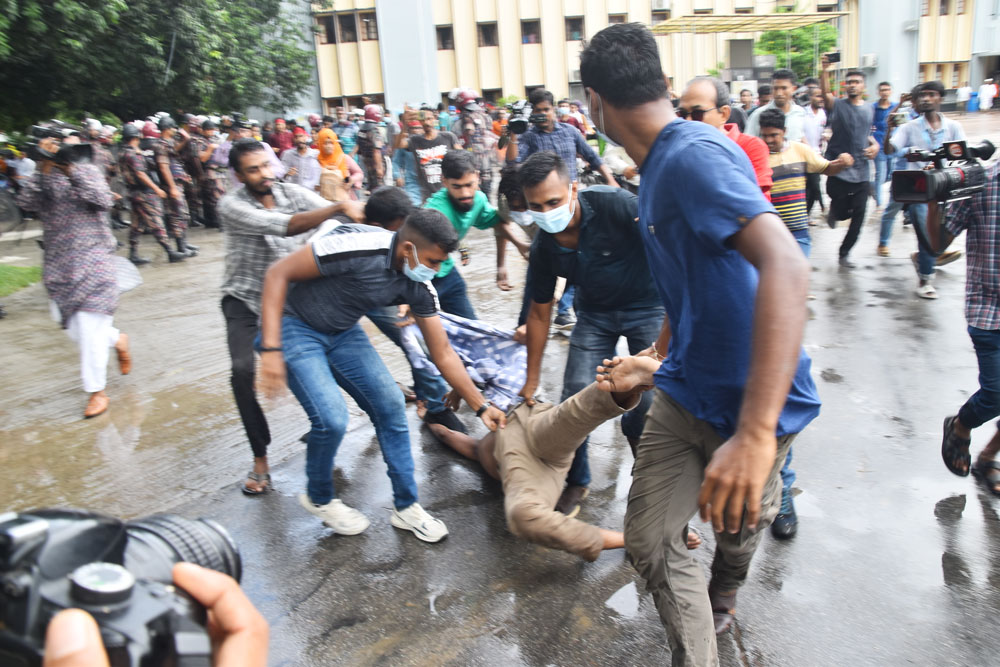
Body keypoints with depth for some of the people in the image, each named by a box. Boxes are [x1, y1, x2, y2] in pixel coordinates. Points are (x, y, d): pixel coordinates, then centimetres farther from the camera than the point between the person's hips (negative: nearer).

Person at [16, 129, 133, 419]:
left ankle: (97, 391, 6)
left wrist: (72, 169, -15)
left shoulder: (88, 172, 1)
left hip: (92, 260, -4)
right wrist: (45, 168, -14)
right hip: (58, 264, 4)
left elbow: (103, 200, -16)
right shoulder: (41, 177, 7)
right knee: (73, 326, 7)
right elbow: (25, 202, -10)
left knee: (90, 328, -5)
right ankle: (117, 340, 36)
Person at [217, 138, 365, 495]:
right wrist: (339, 206, -47)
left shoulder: (292, 192, -8)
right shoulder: (231, 205, -19)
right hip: (245, 299, -3)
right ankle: (260, 458, -8)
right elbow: (282, 225, -36)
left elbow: (336, 217, -21)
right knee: (242, 370, -22)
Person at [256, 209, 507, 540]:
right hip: (295, 327, -6)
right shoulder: (356, 246, -32)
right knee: (332, 418, -19)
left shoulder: (419, 286, -11)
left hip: (343, 333, 6)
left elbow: (443, 353, -1)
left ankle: (406, 507, 12)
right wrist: (270, 349, -31)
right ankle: (319, 498, 12)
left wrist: (481, 406, -2)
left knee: (391, 406, -4)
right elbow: (278, 274, -25)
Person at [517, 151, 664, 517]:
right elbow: (540, 313, 0)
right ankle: (576, 481, 18)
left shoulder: (614, 204, -28)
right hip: (595, 313, 4)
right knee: (575, 394, -6)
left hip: (647, 305, -3)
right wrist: (531, 380, 6)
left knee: (646, 400, -13)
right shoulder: (543, 249, -12)